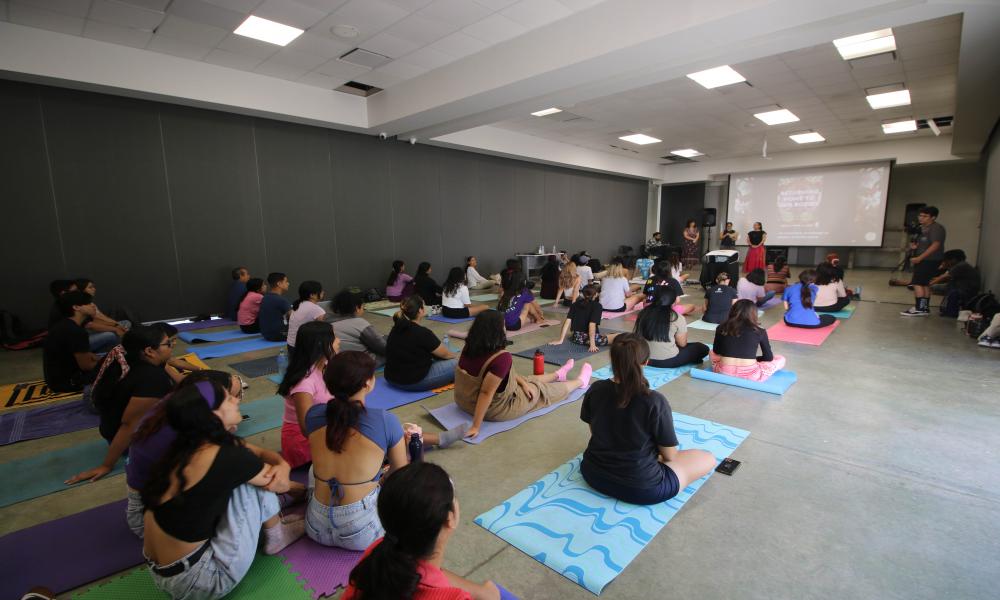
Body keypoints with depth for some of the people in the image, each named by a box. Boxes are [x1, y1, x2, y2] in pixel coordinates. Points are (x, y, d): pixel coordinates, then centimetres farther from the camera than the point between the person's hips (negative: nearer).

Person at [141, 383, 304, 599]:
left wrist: (282, 466, -14)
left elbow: (262, 453, 6)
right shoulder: (225, 457, -26)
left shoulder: (192, 443, 0)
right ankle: (276, 537, 13)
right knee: (254, 478, -10)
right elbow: (281, 484, -11)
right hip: (193, 579, -8)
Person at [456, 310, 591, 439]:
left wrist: (523, 382, 5)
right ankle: (581, 381, 41)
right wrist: (476, 427, -26)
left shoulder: (470, 348, -6)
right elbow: (486, 393, -33)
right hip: (493, 410, -7)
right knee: (541, 390, 16)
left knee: (528, 381, 29)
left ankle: (558, 375, 56)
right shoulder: (502, 358, -32)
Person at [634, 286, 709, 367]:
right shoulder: (677, 318, -10)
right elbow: (682, 344, -3)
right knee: (702, 348, 13)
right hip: (668, 361, -5)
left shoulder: (644, 313, 1)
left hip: (645, 358, 5)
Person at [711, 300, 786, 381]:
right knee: (781, 359, 22)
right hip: (749, 376, 0)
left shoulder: (721, 328, 2)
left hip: (724, 373, 0)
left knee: (712, 353, 32)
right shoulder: (759, 331, -2)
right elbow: (768, 357, 9)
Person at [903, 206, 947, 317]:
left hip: (930, 260, -10)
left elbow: (935, 245, -21)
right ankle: (925, 308, 19)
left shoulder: (936, 228, -12)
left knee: (918, 283, -13)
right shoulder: (922, 228, 15)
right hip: (923, 260, 10)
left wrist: (919, 258, -24)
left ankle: (919, 308, -11)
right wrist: (913, 245, 5)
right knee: (924, 284, 12)